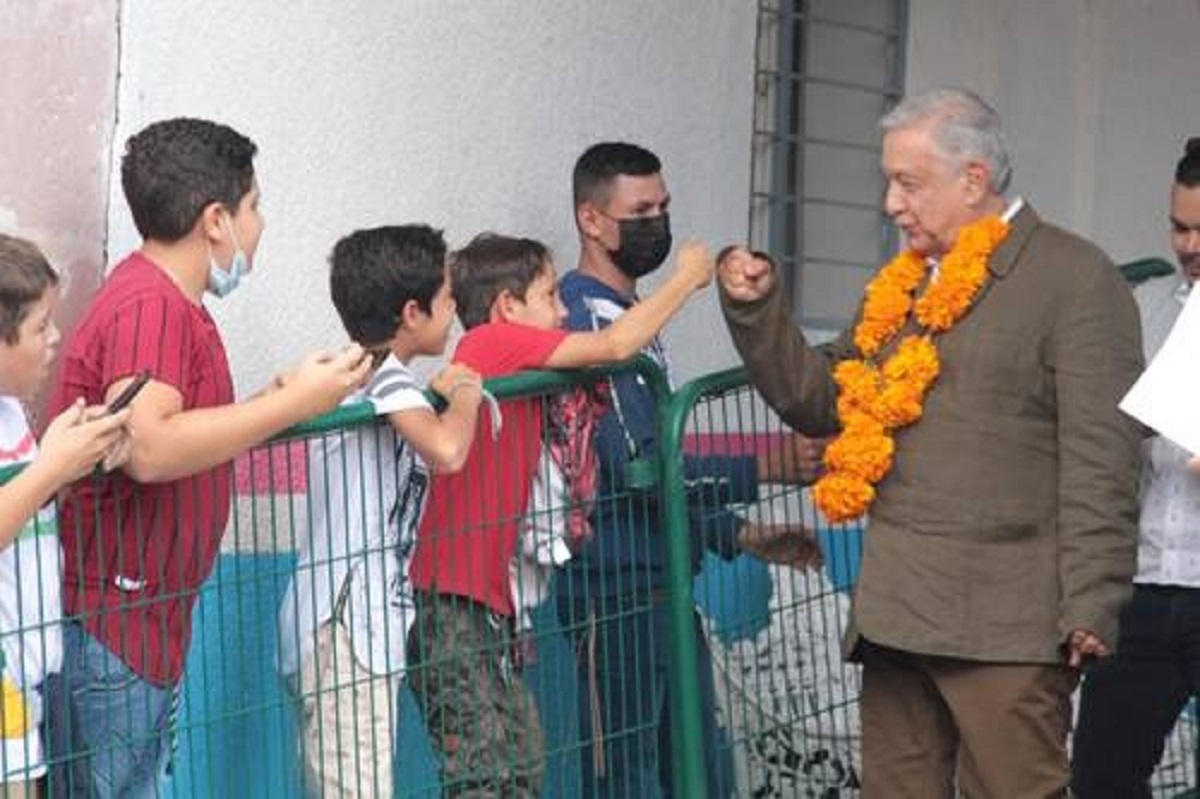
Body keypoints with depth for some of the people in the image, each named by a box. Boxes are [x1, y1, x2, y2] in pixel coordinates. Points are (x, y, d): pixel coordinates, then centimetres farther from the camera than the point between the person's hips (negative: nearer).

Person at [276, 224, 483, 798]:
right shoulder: (384, 374, -10)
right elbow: (446, 450, -27)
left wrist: (444, 394, 18)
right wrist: (464, 397, -9)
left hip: (337, 623, 10)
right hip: (345, 623, -10)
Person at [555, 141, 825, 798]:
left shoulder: (631, 317, 17)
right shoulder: (587, 317, -13)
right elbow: (634, 469, -20)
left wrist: (741, 535, 18)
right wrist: (766, 469, -19)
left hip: (662, 589, 10)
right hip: (614, 594, -10)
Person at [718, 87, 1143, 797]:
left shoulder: (1077, 279, -3)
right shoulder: (900, 286, 20)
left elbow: (1101, 460, -10)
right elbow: (819, 401, 23)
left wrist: (1089, 606, -16)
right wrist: (757, 309, 11)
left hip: (1004, 628, -7)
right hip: (894, 617, 7)